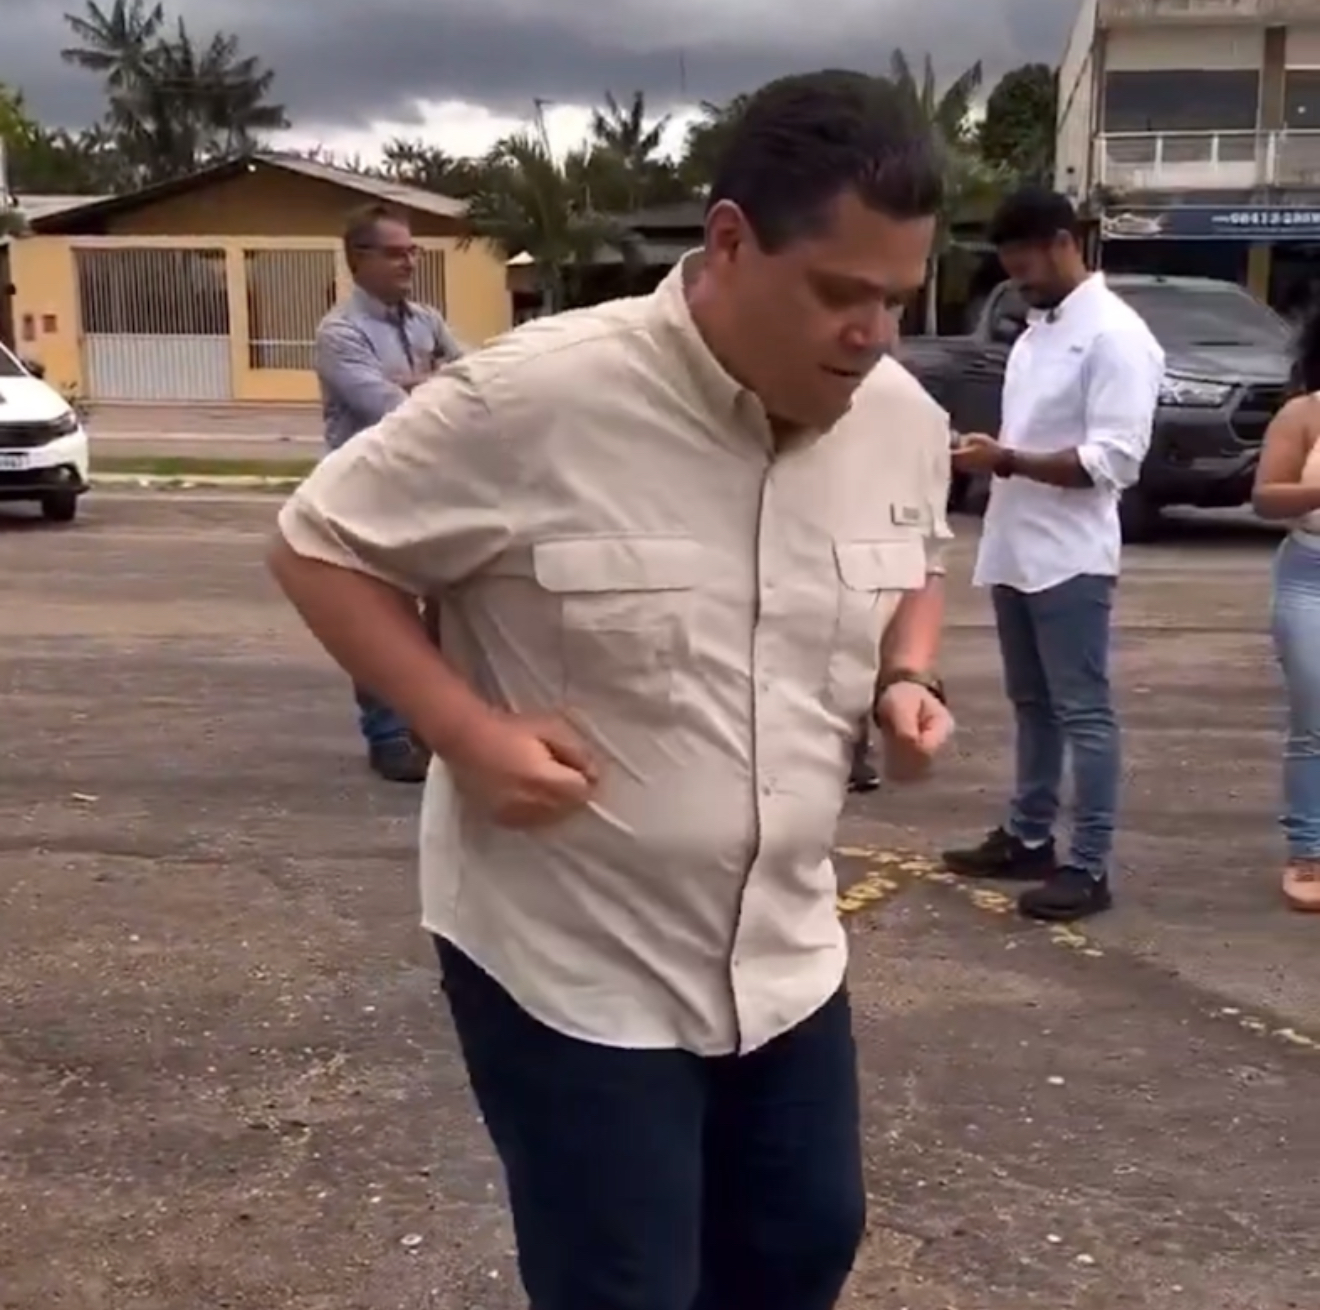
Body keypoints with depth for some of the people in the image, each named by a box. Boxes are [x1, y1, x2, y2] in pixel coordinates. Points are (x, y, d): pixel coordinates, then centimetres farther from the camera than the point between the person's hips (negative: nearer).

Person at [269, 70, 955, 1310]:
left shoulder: (905, 420, -5)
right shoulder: (535, 397, -24)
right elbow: (318, 545, -12)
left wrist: (906, 679, -4)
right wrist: (466, 730, -22)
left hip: (784, 956, 6)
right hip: (568, 968, -6)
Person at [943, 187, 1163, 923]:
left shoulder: (1115, 334, -12)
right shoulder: (1037, 333, 15)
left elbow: (1114, 459, -19)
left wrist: (1006, 461, -20)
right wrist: (990, 453, 4)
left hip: (1070, 556, -9)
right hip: (1015, 549, 9)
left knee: (1083, 712, -3)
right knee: (1032, 705, 17)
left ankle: (1090, 867, 3)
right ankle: (1028, 839, 28)